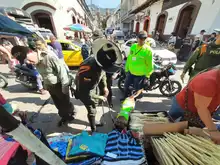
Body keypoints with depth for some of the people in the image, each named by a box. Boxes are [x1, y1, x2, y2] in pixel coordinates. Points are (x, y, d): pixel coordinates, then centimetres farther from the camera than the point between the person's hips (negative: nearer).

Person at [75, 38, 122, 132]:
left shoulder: (101, 62, -19)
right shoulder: (87, 70, -42)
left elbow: (103, 73, 4)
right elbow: (85, 92, -32)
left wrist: (105, 86, -1)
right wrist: (99, 97, -21)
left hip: (92, 88, 7)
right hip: (84, 92, -7)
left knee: (94, 105, 24)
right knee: (92, 110, 6)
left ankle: (93, 122, 52)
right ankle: (93, 129, 34)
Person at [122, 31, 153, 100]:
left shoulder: (148, 50, -17)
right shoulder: (133, 46, -1)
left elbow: (149, 64, -12)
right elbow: (129, 58, 6)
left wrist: (148, 74, -9)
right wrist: (126, 68, 10)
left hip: (140, 74, -5)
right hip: (130, 71, 5)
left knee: (136, 89, 15)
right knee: (126, 85, 20)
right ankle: (125, 97, 47)